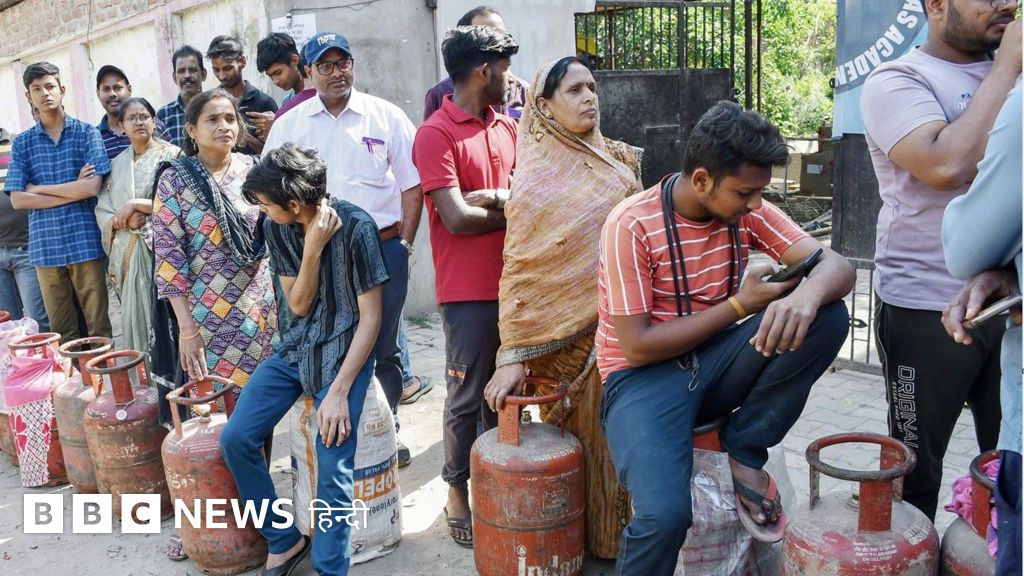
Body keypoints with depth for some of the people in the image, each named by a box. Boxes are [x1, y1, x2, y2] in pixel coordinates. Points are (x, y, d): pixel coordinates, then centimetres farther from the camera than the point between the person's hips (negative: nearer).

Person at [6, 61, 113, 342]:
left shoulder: (87, 133, 3)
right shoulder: (22, 143, 10)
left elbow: (92, 186, -10)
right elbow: (17, 200, 0)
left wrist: (38, 188, -3)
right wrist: (73, 192, -7)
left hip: (85, 242, -3)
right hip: (45, 247, 3)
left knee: (100, 327, 1)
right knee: (61, 332, 9)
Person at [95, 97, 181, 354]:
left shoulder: (171, 154, 1)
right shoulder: (117, 164, 17)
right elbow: (101, 209, 11)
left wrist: (135, 204, -12)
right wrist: (126, 220, -9)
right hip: (125, 251, 5)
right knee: (134, 318, 5)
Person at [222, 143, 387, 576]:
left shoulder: (356, 227, -18)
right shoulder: (277, 228, -1)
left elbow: (371, 317, -16)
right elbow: (298, 305, -2)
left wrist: (339, 391, -20)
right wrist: (313, 247, -19)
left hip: (345, 351, -6)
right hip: (296, 348, 6)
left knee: (333, 470, -17)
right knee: (235, 440, -5)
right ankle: (285, 540, 14)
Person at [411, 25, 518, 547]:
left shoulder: (509, 128, 10)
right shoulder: (435, 134, -12)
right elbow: (457, 219, -18)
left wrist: (492, 198, -13)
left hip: (512, 281, 6)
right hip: (468, 290, -6)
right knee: (467, 395, 5)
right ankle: (458, 491, 22)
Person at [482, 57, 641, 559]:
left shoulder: (617, 160, 9)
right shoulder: (537, 177, -9)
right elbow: (520, 273, -13)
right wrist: (513, 357, -17)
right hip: (576, 334, -5)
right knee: (591, 437, 5)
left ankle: (625, 531, 31)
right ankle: (598, 542, 26)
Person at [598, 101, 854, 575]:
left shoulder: (747, 212, -2)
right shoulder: (632, 225, -18)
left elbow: (837, 266, -10)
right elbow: (638, 346, -19)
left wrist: (807, 295, -34)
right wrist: (739, 305, -18)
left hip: (713, 364, 5)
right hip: (644, 375, -5)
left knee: (828, 317, -20)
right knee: (664, 515, -30)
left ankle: (745, 450, -4)